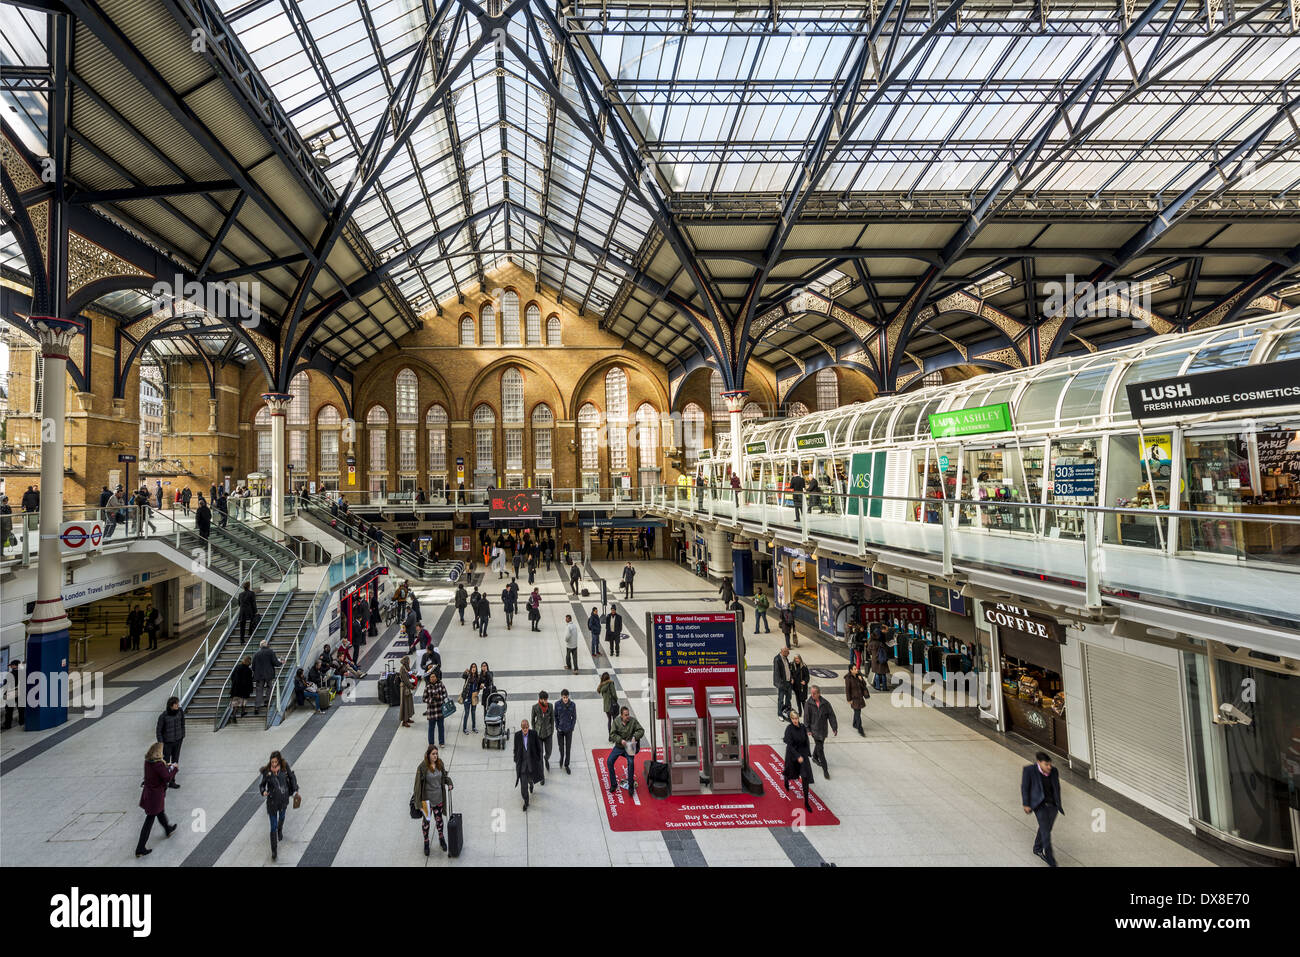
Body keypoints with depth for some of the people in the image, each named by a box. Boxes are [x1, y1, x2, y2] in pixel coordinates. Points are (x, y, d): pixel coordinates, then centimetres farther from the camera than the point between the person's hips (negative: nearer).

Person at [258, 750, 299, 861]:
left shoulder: (285, 766, -15)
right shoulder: (267, 771, -19)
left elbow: (291, 777, 0)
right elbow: (262, 784, -8)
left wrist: (295, 790, 1)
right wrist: (263, 792, -29)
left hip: (284, 798, 2)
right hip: (272, 800, -2)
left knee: (282, 816, 31)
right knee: (273, 826, -2)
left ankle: (280, 830, 62)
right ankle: (274, 850, 11)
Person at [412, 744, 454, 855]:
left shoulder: (440, 763, -5)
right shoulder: (422, 767, -21)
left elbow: (444, 775, 11)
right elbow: (418, 783, -15)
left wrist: (449, 783, -6)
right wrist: (418, 800, -13)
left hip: (439, 797, 4)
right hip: (427, 799, -4)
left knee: (439, 818, 19)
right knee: (426, 821, 12)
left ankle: (441, 838, 40)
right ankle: (426, 842, 30)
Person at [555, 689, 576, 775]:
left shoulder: (572, 704, -12)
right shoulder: (557, 704, -11)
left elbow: (574, 717, -2)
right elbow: (555, 716, 1)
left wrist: (572, 728, -7)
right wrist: (557, 727, -4)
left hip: (569, 730, 0)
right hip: (560, 729, 0)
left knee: (568, 748, 6)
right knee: (561, 746, 13)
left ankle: (566, 765, 22)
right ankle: (561, 758, 44)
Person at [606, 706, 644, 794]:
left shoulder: (633, 721, -7)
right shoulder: (616, 721, -4)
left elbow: (641, 730, -6)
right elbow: (612, 734, -7)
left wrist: (635, 736, -25)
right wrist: (620, 740, -22)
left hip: (630, 747, -2)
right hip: (619, 746, 2)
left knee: (631, 762, -27)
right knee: (609, 761, -15)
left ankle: (631, 786, -10)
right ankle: (613, 784, 2)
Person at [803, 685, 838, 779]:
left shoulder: (825, 703, -7)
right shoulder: (808, 704, -12)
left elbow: (831, 716, -2)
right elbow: (806, 718, -7)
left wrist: (834, 728, -4)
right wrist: (807, 730, -8)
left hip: (823, 729, 3)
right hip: (814, 730, -3)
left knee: (820, 744, 22)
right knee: (820, 748, -6)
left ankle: (815, 758, 50)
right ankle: (825, 769, 2)